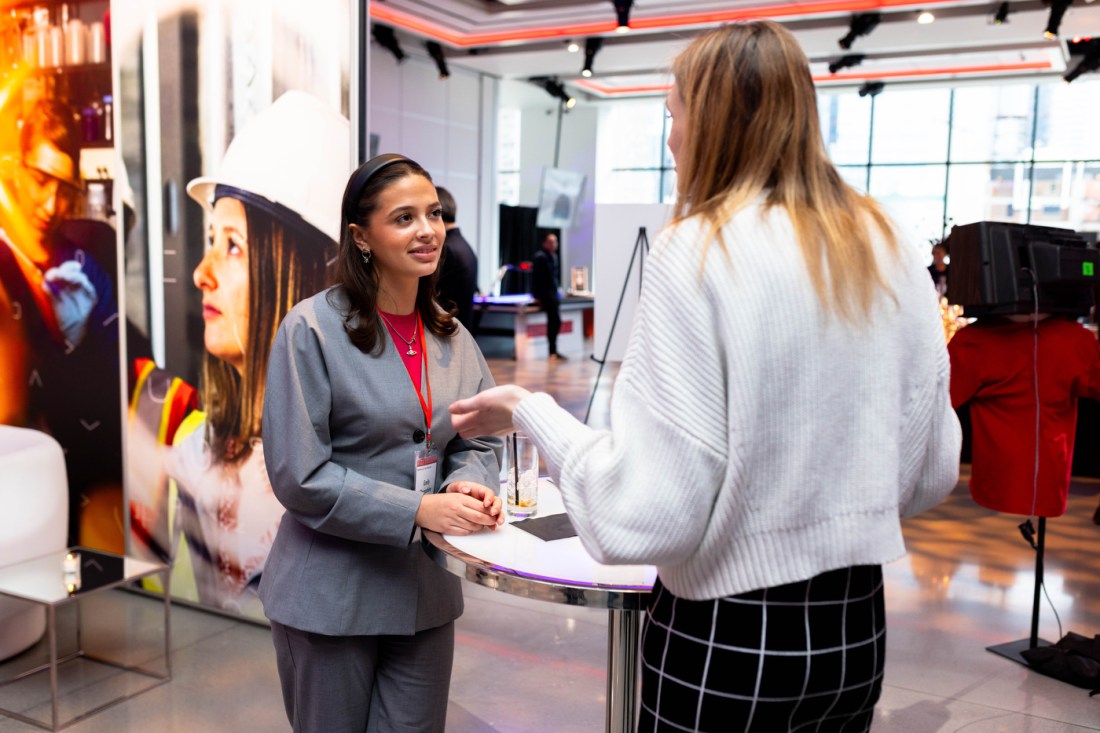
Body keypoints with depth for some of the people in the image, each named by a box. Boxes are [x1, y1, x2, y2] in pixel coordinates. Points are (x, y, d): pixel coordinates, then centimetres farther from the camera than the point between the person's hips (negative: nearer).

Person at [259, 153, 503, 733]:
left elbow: (480, 442, 10)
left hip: (425, 592, 5)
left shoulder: (451, 337, 4)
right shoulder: (312, 329, -13)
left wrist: (470, 486, -13)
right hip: (333, 595, -4)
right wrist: (417, 510, -22)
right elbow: (299, 475, -17)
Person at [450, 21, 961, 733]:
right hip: (858, 627, 5)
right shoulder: (892, 252, -1)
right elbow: (930, 472, 6)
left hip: (726, 636, -5)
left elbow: (650, 514, -20)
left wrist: (530, 410, -6)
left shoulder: (698, 252, -17)